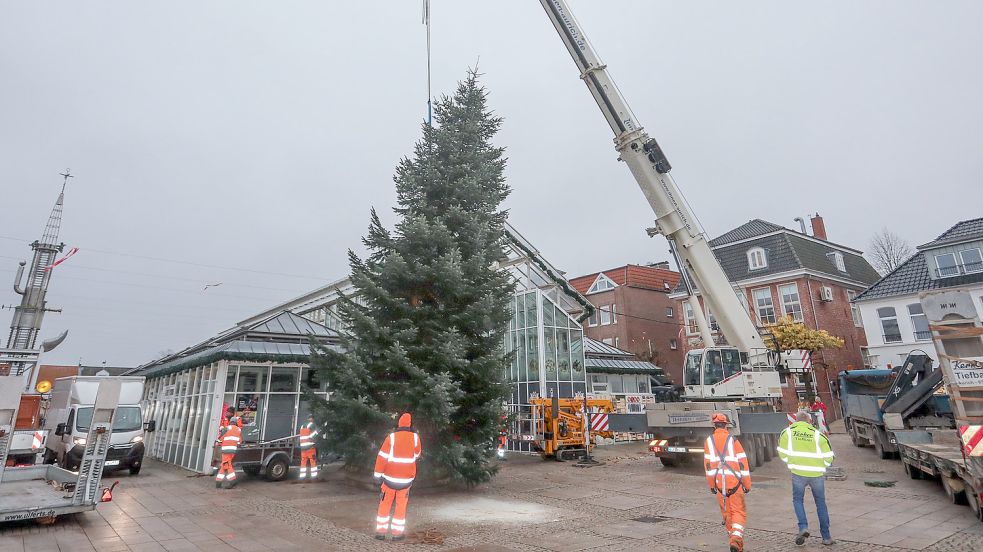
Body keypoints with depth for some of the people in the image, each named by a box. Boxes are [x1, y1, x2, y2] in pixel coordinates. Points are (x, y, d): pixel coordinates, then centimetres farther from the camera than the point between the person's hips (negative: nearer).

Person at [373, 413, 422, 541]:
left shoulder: (391, 437, -10)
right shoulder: (415, 437, -6)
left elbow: (382, 457, -12)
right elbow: (417, 455, 10)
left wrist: (378, 475, -6)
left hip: (390, 477, 0)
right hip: (406, 478, 1)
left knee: (385, 504, 14)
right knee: (401, 506, 14)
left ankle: (380, 531, 15)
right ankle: (397, 533, 15)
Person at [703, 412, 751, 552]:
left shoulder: (709, 441, 2)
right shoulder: (733, 440, -6)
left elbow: (708, 464, 4)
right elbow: (743, 462, -5)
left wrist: (711, 484, 13)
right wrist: (747, 484, 4)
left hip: (718, 482, 2)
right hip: (734, 481, -2)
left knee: (726, 513, 17)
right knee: (738, 512, 5)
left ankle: (734, 539, 26)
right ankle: (736, 539, -12)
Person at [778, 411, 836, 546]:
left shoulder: (787, 432, -1)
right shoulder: (818, 434, -3)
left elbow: (782, 454, 2)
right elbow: (828, 457, -1)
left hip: (798, 473, -1)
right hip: (817, 474, 1)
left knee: (797, 500, 16)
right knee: (820, 503, 16)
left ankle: (803, 527, -3)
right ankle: (826, 537, 20)